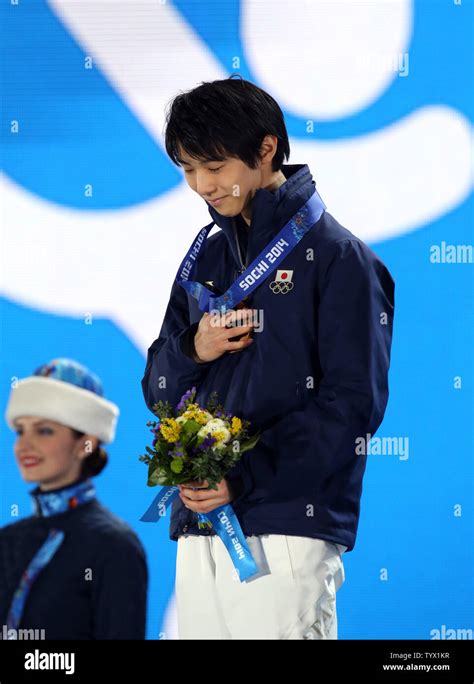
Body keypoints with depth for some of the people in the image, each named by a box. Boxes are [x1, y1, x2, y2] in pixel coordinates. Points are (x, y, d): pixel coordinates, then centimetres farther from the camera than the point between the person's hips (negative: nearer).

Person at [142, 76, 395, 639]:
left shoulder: (335, 255, -3)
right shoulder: (207, 259, 17)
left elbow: (354, 401, -10)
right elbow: (159, 390, 20)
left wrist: (244, 478, -16)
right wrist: (192, 350, -4)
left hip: (287, 527, -6)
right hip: (198, 529, 6)